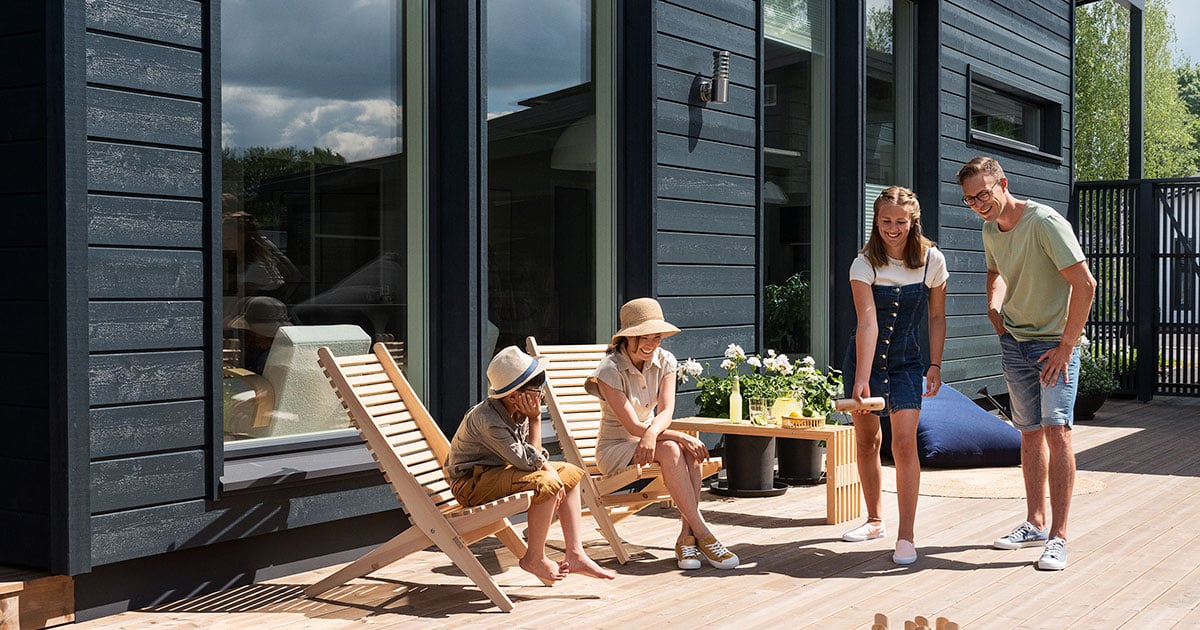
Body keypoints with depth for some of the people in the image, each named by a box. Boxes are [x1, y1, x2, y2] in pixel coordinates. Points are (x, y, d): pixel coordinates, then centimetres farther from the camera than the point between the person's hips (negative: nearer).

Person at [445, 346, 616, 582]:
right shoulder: (488, 421, -28)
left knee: (571, 473, 5)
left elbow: (535, 457, 3)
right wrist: (535, 419, -17)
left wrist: (550, 469, -16)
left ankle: (575, 554, 1)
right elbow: (529, 461, -26)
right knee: (545, 483, -31)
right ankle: (535, 559, -13)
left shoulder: (518, 412, 0)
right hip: (472, 482, -10)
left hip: (500, 470, 10)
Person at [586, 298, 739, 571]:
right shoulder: (610, 370, -19)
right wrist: (682, 437, -29)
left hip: (649, 440, 5)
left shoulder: (665, 361, -2)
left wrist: (652, 433, -38)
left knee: (689, 451, -28)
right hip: (615, 448, -5)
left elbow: (666, 412, -15)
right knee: (671, 450, -33)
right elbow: (633, 427, -22)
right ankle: (702, 535, -33)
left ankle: (686, 538, -30)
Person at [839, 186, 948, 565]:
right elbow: (867, 323, -23)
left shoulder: (932, 261, -8)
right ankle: (875, 520, 30)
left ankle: (907, 536, -11)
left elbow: (937, 318, 3)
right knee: (866, 441, 11)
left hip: (906, 361, -1)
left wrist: (935, 365, -3)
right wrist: (861, 379, -30)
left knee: (904, 442, -14)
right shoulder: (864, 264, -14)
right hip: (864, 358, 1)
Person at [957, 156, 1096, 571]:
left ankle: (1058, 537, -13)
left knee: (1056, 428, -15)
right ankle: (1035, 524, 23)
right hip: (1014, 342, 7)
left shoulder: (1045, 222, -20)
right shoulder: (990, 230, 4)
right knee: (1031, 433, 12)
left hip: (1055, 342, -7)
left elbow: (1085, 284, -23)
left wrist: (1066, 345, -20)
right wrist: (994, 304, 7)